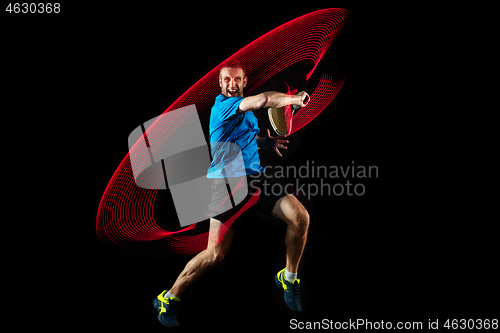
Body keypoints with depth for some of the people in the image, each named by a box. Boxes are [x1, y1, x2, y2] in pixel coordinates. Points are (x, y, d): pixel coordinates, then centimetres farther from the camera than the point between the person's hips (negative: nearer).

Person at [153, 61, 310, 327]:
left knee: (300, 217, -12)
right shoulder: (222, 105, -9)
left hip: (255, 176, 7)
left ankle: (288, 279, 10)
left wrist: (268, 142, 17)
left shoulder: (245, 107, 19)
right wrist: (295, 99, -15)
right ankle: (169, 298, 10)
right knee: (216, 253, -12)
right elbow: (264, 100, -26)